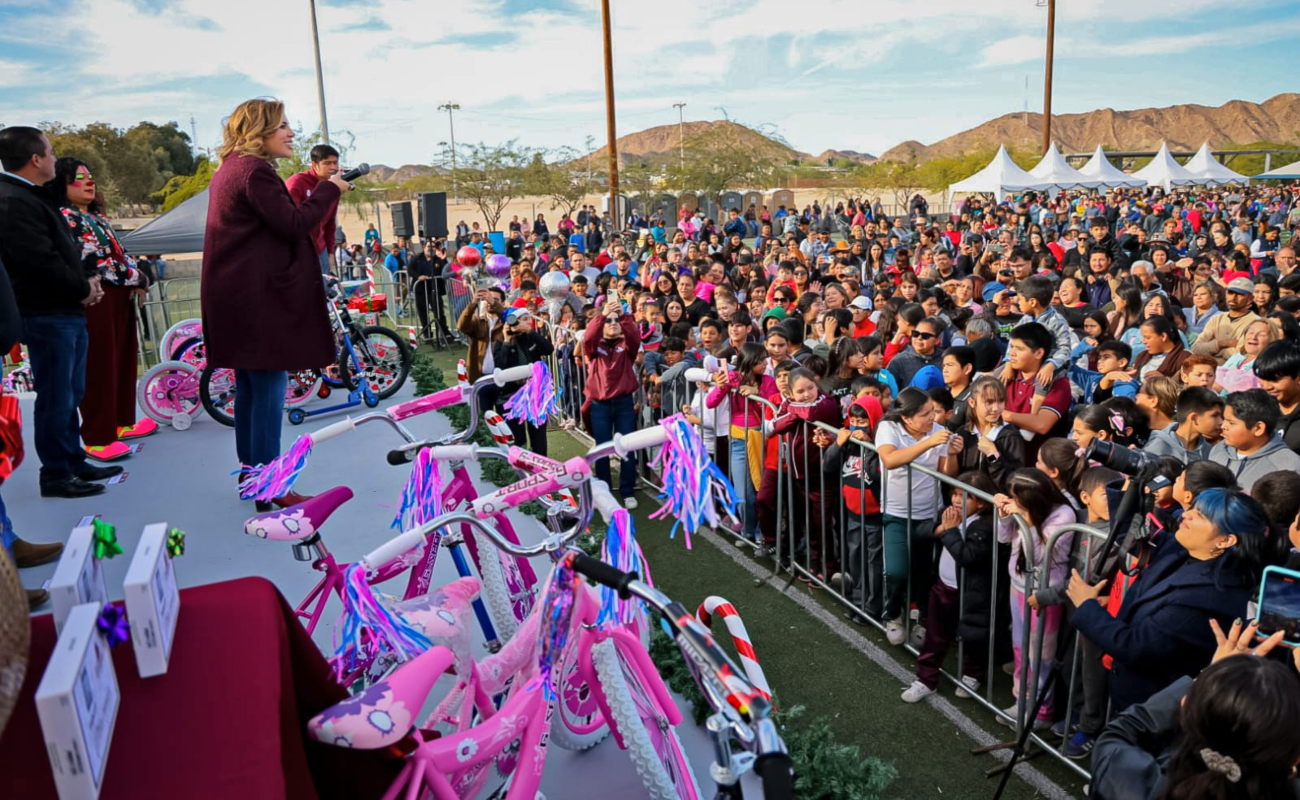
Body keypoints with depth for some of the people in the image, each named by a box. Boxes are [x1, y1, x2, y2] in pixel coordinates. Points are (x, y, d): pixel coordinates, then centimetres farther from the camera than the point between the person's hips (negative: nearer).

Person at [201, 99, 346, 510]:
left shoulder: (230, 169, 19)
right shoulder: (255, 171, -14)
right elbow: (293, 224, -18)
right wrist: (329, 190, -7)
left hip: (237, 296, 11)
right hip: (258, 296, -11)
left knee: (250, 386, 15)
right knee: (270, 385, -7)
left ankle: (251, 472, 25)